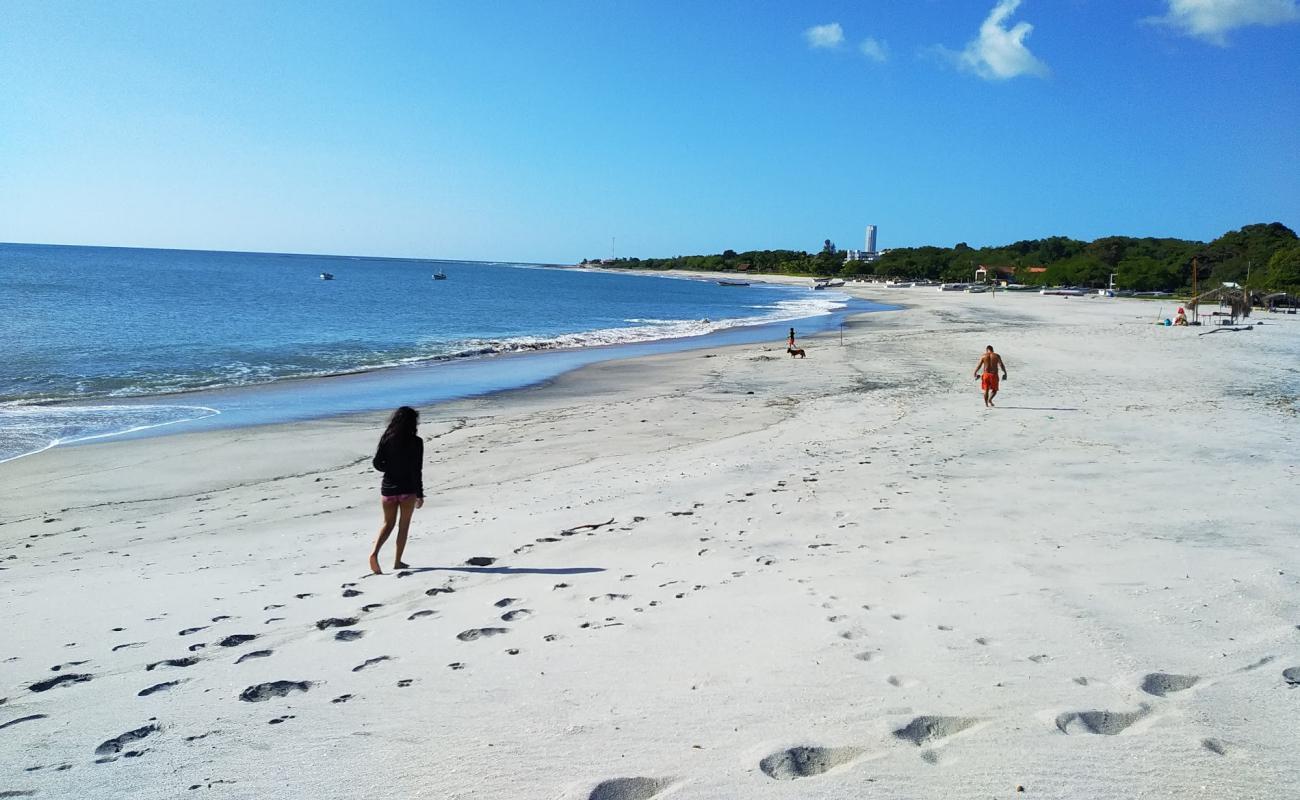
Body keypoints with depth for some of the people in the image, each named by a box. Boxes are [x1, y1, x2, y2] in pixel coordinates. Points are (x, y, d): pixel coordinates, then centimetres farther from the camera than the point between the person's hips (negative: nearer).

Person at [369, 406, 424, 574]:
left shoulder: (386, 438, -1)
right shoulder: (416, 441, -9)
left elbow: (377, 463, -2)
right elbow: (417, 470, -8)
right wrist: (420, 494, -2)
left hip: (388, 488, 3)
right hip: (408, 489, -3)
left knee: (388, 523, 16)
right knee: (404, 525, 11)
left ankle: (374, 552, -6)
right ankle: (398, 562, 15)